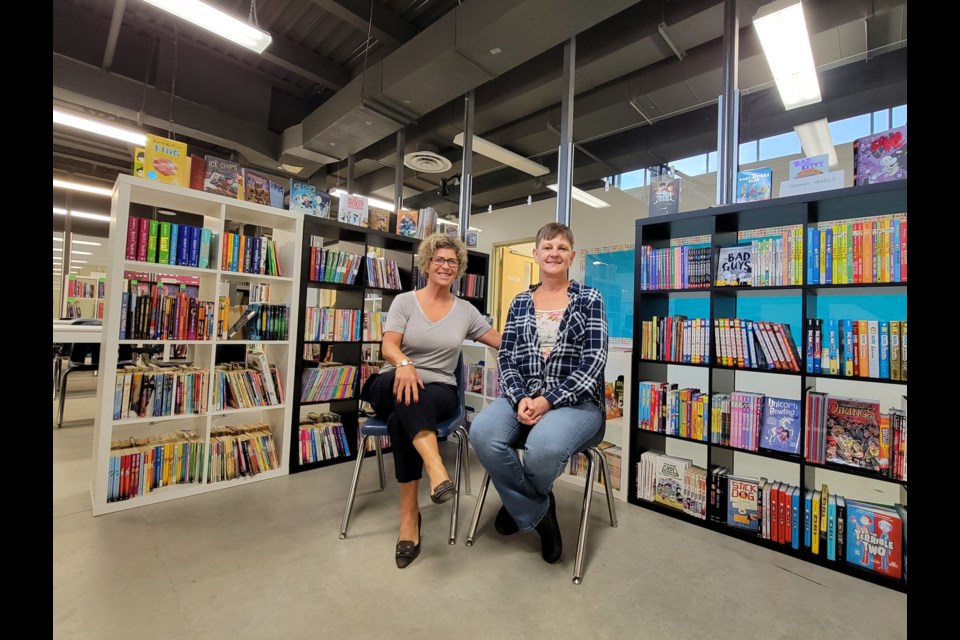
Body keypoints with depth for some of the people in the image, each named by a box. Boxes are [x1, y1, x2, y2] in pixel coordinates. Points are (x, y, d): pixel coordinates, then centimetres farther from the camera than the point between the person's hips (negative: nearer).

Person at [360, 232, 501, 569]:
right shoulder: (404, 301, 2)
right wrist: (404, 363, -35)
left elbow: (502, 341, 11)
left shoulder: (465, 310, 8)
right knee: (409, 395, -39)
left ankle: (409, 514, -27)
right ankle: (437, 471, -48)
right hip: (392, 385, 0)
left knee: (401, 420, -34)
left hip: (439, 391, 1)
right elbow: (388, 347, -12)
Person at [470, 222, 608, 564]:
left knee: (543, 445, -35)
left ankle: (520, 503, 6)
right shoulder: (520, 302, 12)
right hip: (523, 397, 3)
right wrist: (520, 399, -13)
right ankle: (537, 511, -1)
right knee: (482, 432, -28)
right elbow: (506, 357, 6)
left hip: (576, 401, -3)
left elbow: (594, 362, -7)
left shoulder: (590, 299, 2)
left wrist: (549, 401, -16)